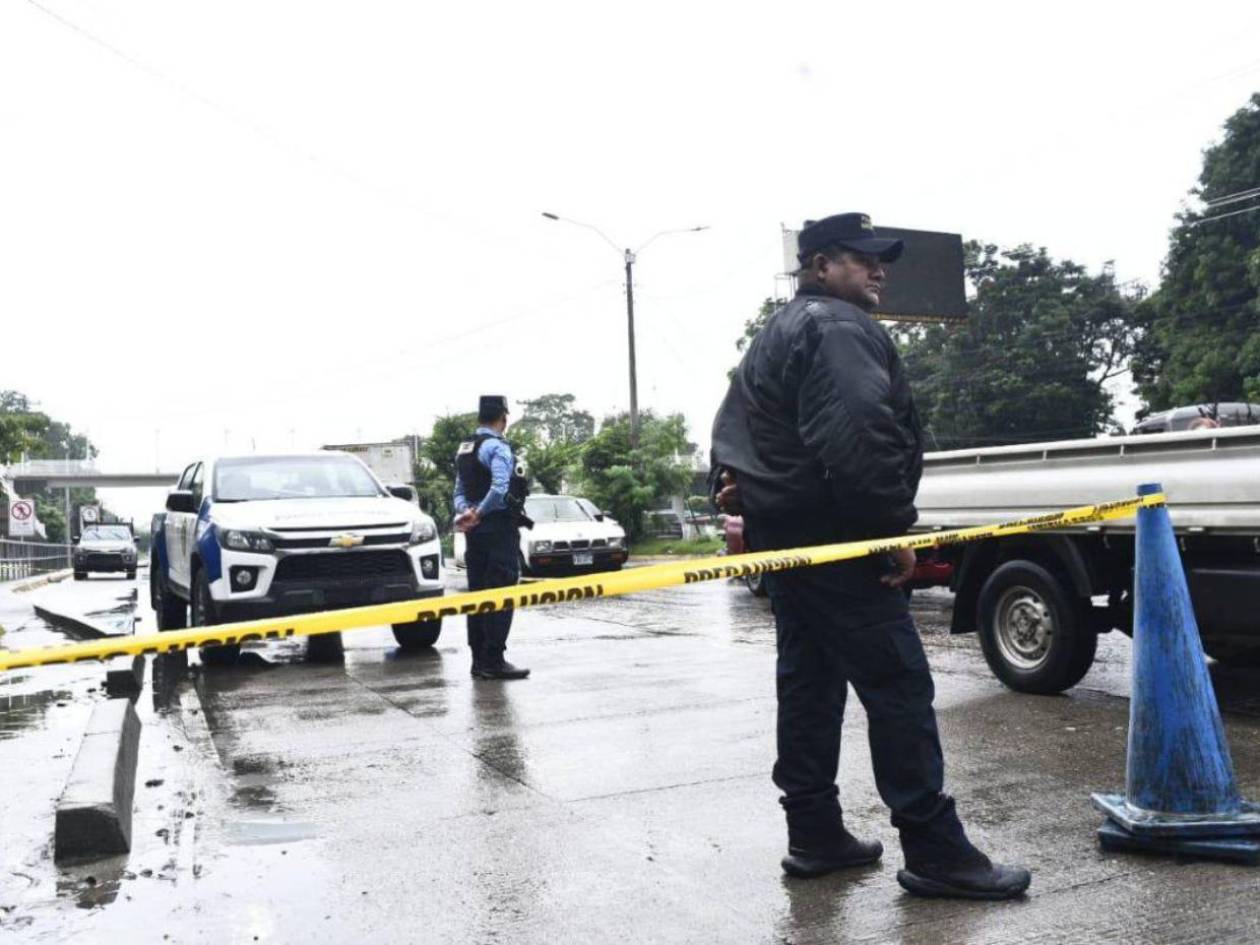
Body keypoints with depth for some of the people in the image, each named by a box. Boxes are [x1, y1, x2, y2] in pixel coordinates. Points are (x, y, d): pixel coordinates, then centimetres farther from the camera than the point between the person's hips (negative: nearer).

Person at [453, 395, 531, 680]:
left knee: (477, 594, 11)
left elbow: (459, 492, 13)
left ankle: (479, 660, 16)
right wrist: (478, 514, -14)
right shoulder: (497, 447, -12)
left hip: (476, 530, 9)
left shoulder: (464, 449, 16)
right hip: (499, 528, -9)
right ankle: (494, 661, -6)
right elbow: (500, 489, -24)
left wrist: (465, 512, -4)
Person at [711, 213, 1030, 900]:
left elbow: (733, 423, 27)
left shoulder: (775, 335, 22)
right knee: (897, 686, -7)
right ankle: (935, 852, -2)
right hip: (836, 538, -11)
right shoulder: (840, 327, -13)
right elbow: (858, 436, -25)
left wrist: (728, 479, 22)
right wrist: (894, 529, -21)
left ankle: (814, 836, 20)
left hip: (783, 534, 11)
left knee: (809, 684, 13)